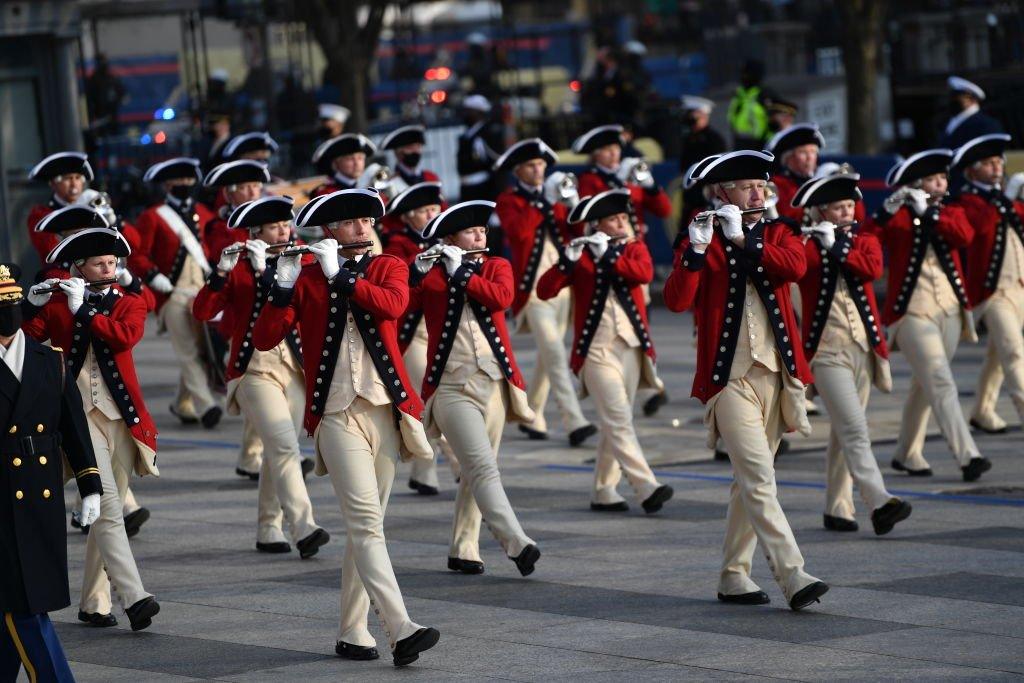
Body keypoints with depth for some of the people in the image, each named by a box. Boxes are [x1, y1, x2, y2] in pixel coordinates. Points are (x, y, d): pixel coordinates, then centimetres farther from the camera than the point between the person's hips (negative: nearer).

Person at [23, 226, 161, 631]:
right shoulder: (55, 305, 6)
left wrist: (82, 310, -12)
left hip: (122, 418, 3)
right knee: (108, 506, -15)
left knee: (108, 510, 7)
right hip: (79, 415, -3)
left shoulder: (130, 305, 9)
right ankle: (133, 597, -24)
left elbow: (125, 337, -11)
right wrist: (32, 306, -15)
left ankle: (94, 603, 15)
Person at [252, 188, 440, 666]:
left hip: (385, 411, 3)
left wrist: (340, 275, -18)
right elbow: (264, 339, -6)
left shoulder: (389, 268, 9)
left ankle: (352, 634, 15)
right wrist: (284, 286, -17)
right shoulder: (306, 279, 3)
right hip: (336, 415, -3)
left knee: (364, 527, 8)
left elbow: (394, 304, -14)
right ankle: (401, 630, -25)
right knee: (366, 523, -14)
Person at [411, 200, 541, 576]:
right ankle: (517, 544, -26)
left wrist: (461, 274, -13)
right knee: (483, 467, -16)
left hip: (494, 385, 4)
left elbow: (502, 295, -12)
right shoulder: (430, 275, 2)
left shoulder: (497, 266, 9)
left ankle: (463, 550, 16)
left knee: (475, 471, 8)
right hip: (452, 387, -4)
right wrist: (416, 270, -22)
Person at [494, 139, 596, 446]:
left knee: (548, 356, 12)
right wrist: (542, 203, -20)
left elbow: (572, 235, 4)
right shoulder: (508, 201, -2)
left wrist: (573, 206, -11)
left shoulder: (554, 198, 15)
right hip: (532, 287, -6)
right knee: (554, 353, -16)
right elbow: (519, 231, -21)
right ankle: (575, 423, -25)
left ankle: (532, 418, 26)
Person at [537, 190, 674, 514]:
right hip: (596, 350, -4)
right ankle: (646, 487, -23)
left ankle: (603, 491, 16)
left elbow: (645, 273, -14)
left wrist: (608, 255, -21)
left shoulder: (634, 248, 9)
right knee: (619, 419, -14)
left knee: (614, 422, 9)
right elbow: (544, 290, -11)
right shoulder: (580, 255, 0)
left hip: (631, 347, 4)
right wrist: (567, 260, -25)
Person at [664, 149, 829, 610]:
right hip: (729, 378, -5)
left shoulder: (776, 236, 11)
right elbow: (676, 300, -16)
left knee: (749, 480, 11)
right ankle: (792, 576, -21)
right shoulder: (703, 242, -1)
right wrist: (695, 250, -28)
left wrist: (743, 240, -18)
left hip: (775, 376, 5)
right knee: (760, 479, -14)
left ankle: (733, 576, 19)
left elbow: (796, 266, -13)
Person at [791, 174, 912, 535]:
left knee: (844, 431, 11)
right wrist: (807, 235, -27)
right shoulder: (806, 245, 0)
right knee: (855, 429, -16)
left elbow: (873, 268, -11)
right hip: (827, 351, -5)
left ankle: (836, 509, 16)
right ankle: (879, 503, -27)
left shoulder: (864, 241, 11)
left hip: (863, 348, 5)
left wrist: (835, 247, -13)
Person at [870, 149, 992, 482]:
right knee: (942, 384, -14)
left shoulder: (951, 213, 12)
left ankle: (906, 454, 25)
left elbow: (965, 235, -10)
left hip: (950, 310, 6)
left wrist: (928, 212, -19)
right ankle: (967, 456, -21)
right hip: (913, 312, -5)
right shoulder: (898, 218, -2)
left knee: (924, 386, 13)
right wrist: (888, 209, -32)